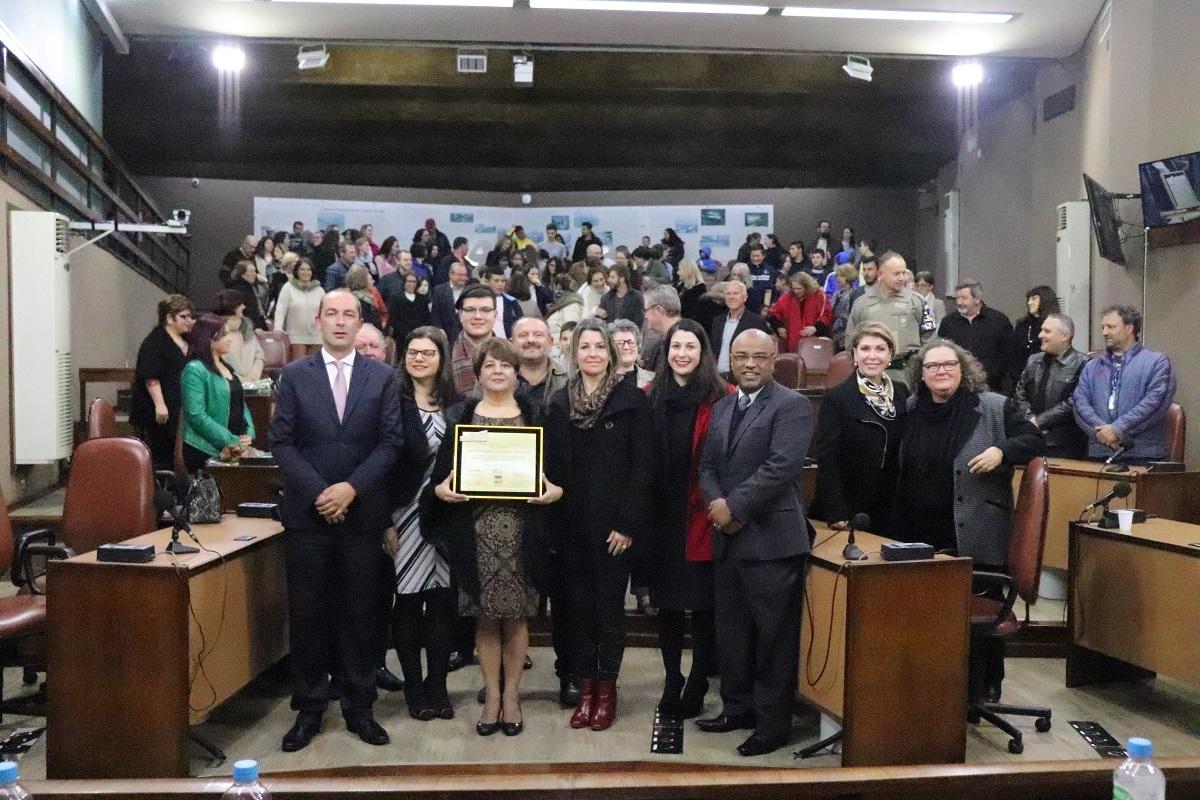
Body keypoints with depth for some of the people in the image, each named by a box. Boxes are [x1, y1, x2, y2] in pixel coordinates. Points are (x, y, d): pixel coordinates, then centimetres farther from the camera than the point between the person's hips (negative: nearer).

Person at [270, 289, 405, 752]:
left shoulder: (382, 377, 4)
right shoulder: (294, 375, 4)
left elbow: (390, 442, -1)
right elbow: (282, 441, -1)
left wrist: (352, 487, -13)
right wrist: (318, 493, -12)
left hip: (362, 513, 0)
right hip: (307, 513, 0)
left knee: (361, 613, 7)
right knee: (307, 614, 6)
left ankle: (358, 707, 19)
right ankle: (309, 709, 19)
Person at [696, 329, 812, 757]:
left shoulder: (792, 405, -7)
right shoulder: (721, 407, 16)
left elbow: (781, 467, -18)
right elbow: (707, 464, 12)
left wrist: (734, 507, -15)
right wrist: (715, 504, -7)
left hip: (771, 539, -7)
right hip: (727, 539, 7)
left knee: (773, 635, 2)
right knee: (731, 632, 17)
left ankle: (772, 724, 14)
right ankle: (738, 708, 32)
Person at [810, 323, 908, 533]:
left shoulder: (902, 394, 7)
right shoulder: (836, 397, -8)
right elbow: (827, 459, -12)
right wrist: (835, 513, -17)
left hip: (891, 510, 4)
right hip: (848, 512, -4)